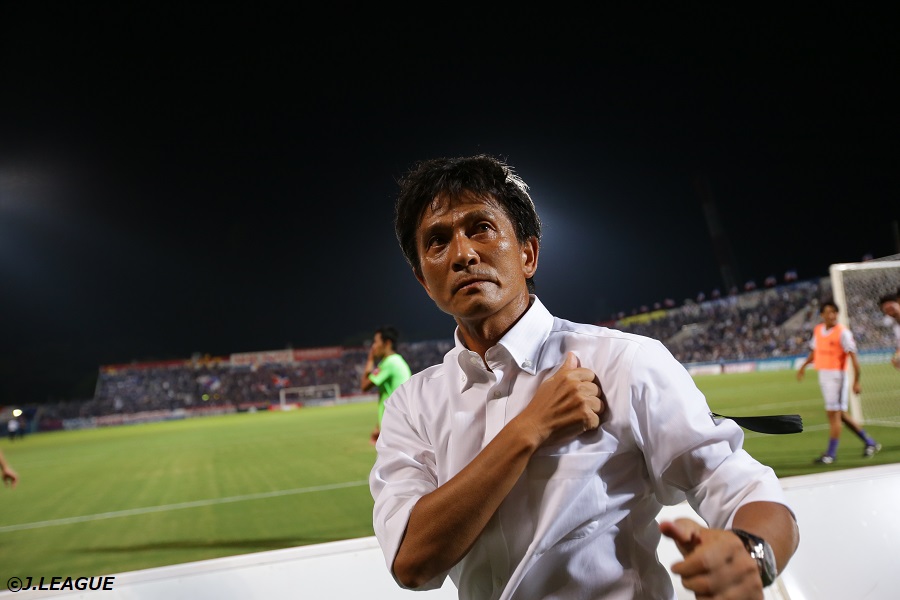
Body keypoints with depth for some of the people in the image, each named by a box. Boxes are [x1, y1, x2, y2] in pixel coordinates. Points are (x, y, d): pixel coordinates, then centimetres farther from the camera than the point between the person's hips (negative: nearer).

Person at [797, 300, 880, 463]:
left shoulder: (843, 332, -12)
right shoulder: (817, 330, 8)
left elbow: (854, 357, -15)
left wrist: (856, 381, -19)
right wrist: (803, 366, 12)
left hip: (837, 375, -7)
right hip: (823, 375, 7)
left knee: (833, 414, -5)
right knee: (840, 414, 15)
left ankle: (831, 453, 2)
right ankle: (869, 442, 30)